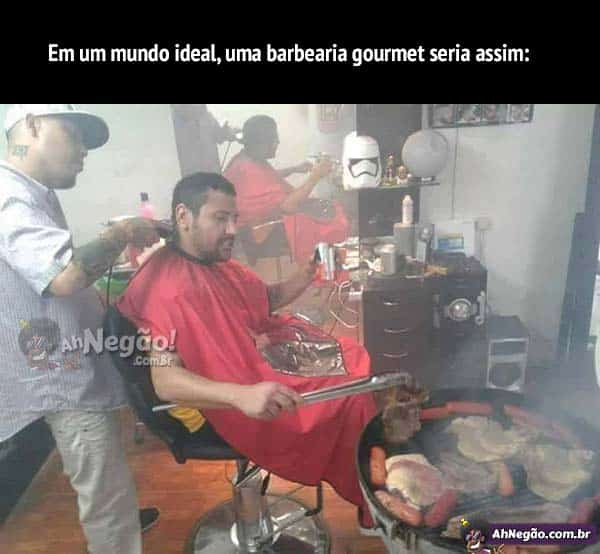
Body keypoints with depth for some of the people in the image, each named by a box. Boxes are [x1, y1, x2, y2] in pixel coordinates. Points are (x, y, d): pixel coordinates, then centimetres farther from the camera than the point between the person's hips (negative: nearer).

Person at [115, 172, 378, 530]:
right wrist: (243, 395, -45)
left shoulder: (220, 263, 6)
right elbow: (166, 381, -30)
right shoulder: (165, 287, -22)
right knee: (351, 397, -13)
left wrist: (306, 274, 2)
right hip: (229, 404, -9)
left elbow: (270, 299, 20)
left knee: (353, 357, 9)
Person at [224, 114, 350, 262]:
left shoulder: (247, 158, 0)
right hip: (268, 230, -10)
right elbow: (288, 206, -32)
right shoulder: (249, 171, -30)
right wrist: (315, 177, -24)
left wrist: (294, 169, 15)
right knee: (334, 224, -9)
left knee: (334, 212, 10)